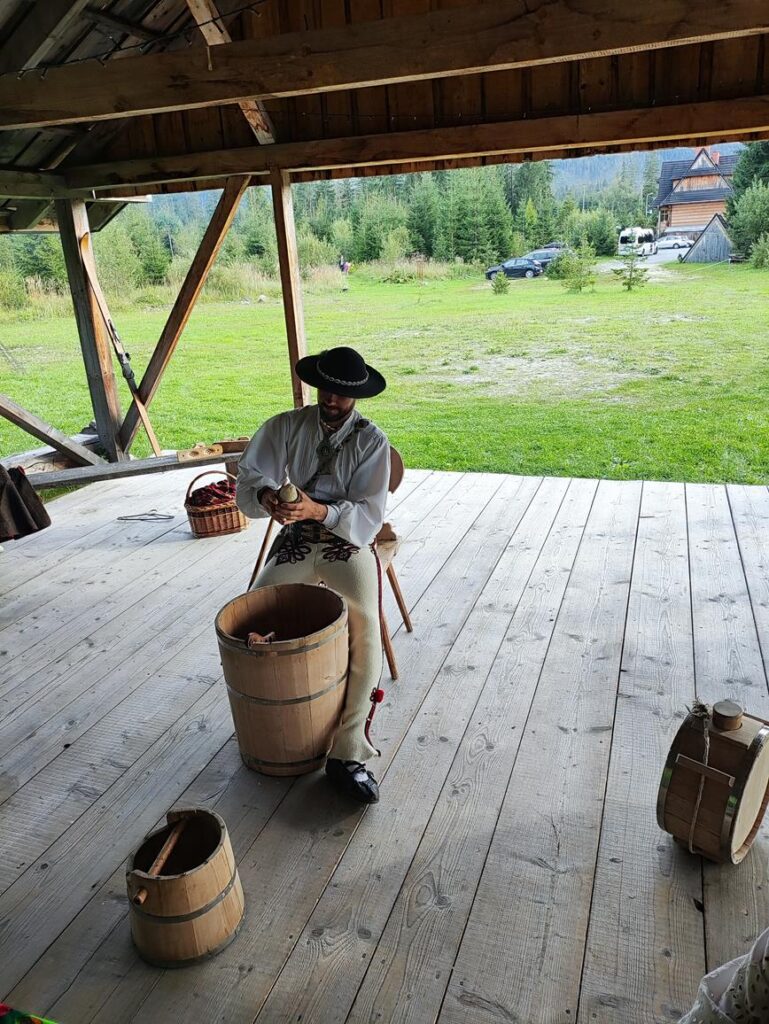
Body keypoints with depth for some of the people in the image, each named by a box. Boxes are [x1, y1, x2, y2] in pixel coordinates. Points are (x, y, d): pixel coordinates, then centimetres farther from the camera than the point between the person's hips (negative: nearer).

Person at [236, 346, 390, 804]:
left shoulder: (371, 440, -8)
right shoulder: (287, 426, 0)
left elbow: (369, 517, -14)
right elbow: (249, 476, -7)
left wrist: (319, 510, -32)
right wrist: (264, 495, -32)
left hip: (350, 544, -2)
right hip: (296, 542, 3)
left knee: (367, 636, -26)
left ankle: (349, 754, -16)